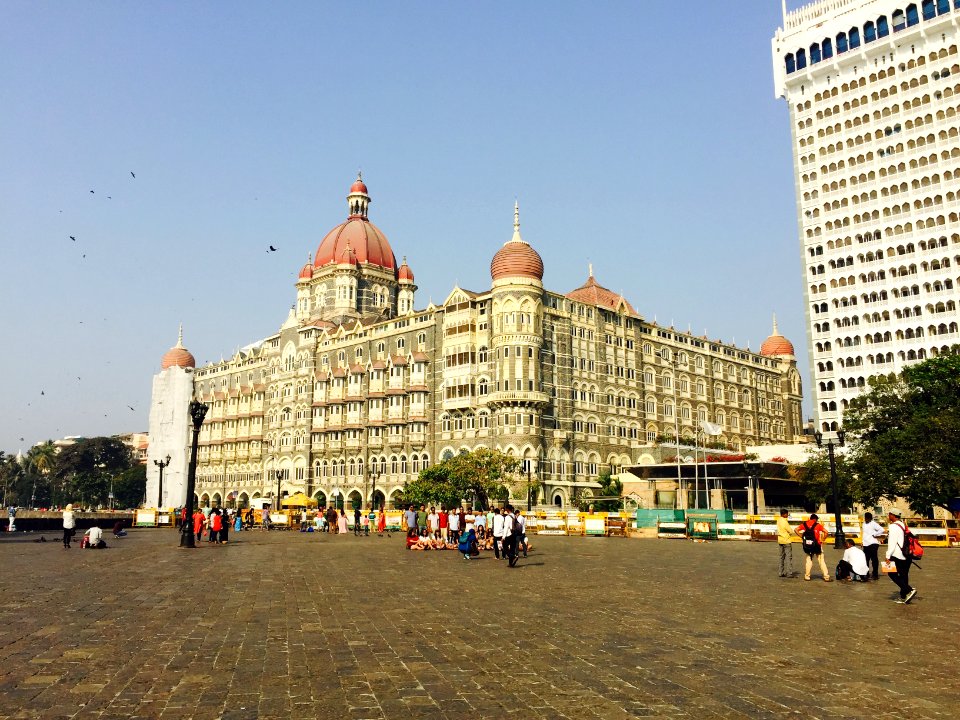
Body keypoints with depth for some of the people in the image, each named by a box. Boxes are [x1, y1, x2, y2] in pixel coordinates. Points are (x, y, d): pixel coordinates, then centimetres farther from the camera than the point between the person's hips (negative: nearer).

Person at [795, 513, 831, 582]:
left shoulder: (804, 524, 4)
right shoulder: (817, 525, -3)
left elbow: (796, 530, -4)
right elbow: (826, 532, -13)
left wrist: (802, 537, 1)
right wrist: (822, 540, -3)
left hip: (808, 546, 2)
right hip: (817, 545, -2)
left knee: (809, 560, 14)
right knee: (821, 561, 6)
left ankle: (807, 576, 12)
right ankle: (826, 577, 5)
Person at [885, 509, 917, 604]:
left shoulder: (893, 526, -11)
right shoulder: (903, 525, 16)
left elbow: (892, 542, -17)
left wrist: (888, 556, -16)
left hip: (898, 556, -9)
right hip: (907, 556, 9)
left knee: (893, 574, -2)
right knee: (904, 575, 11)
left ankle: (909, 590, -13)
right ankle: (903, 597, 14)